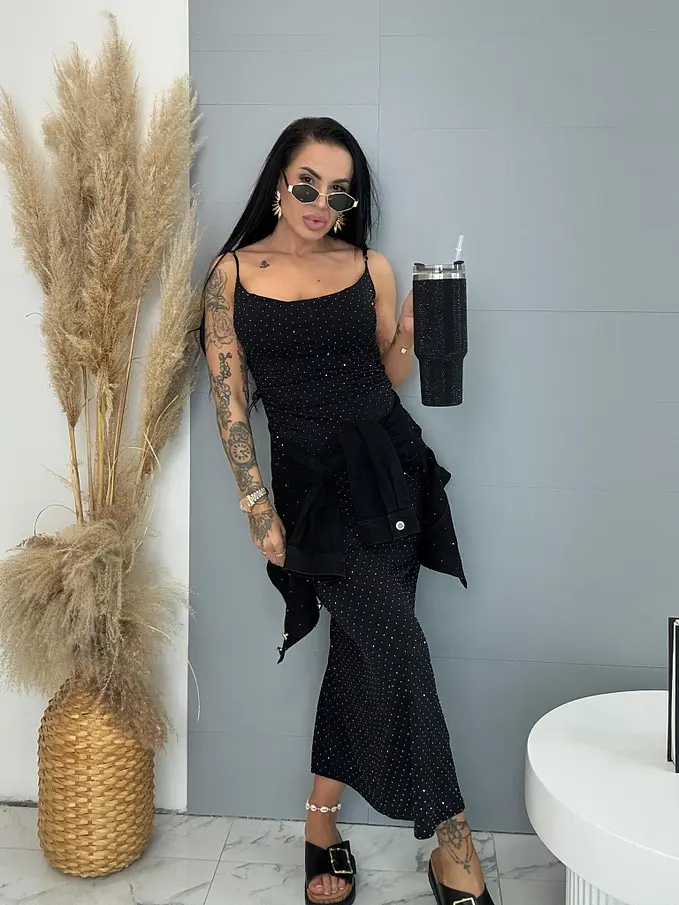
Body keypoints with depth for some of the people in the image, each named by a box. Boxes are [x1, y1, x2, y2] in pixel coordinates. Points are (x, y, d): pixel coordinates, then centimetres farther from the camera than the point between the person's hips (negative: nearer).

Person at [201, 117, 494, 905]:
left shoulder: (371, 267, 8)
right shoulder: (232, 274, 3)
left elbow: (390, 379, 11)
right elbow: (229, 398, 0)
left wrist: (411, 328, -8)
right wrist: (259, 506, -5)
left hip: (387, 465, 3)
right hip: (311, 479, -3)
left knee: (360, 651, 5)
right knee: (396, 645, -13)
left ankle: (321, 824, 24)